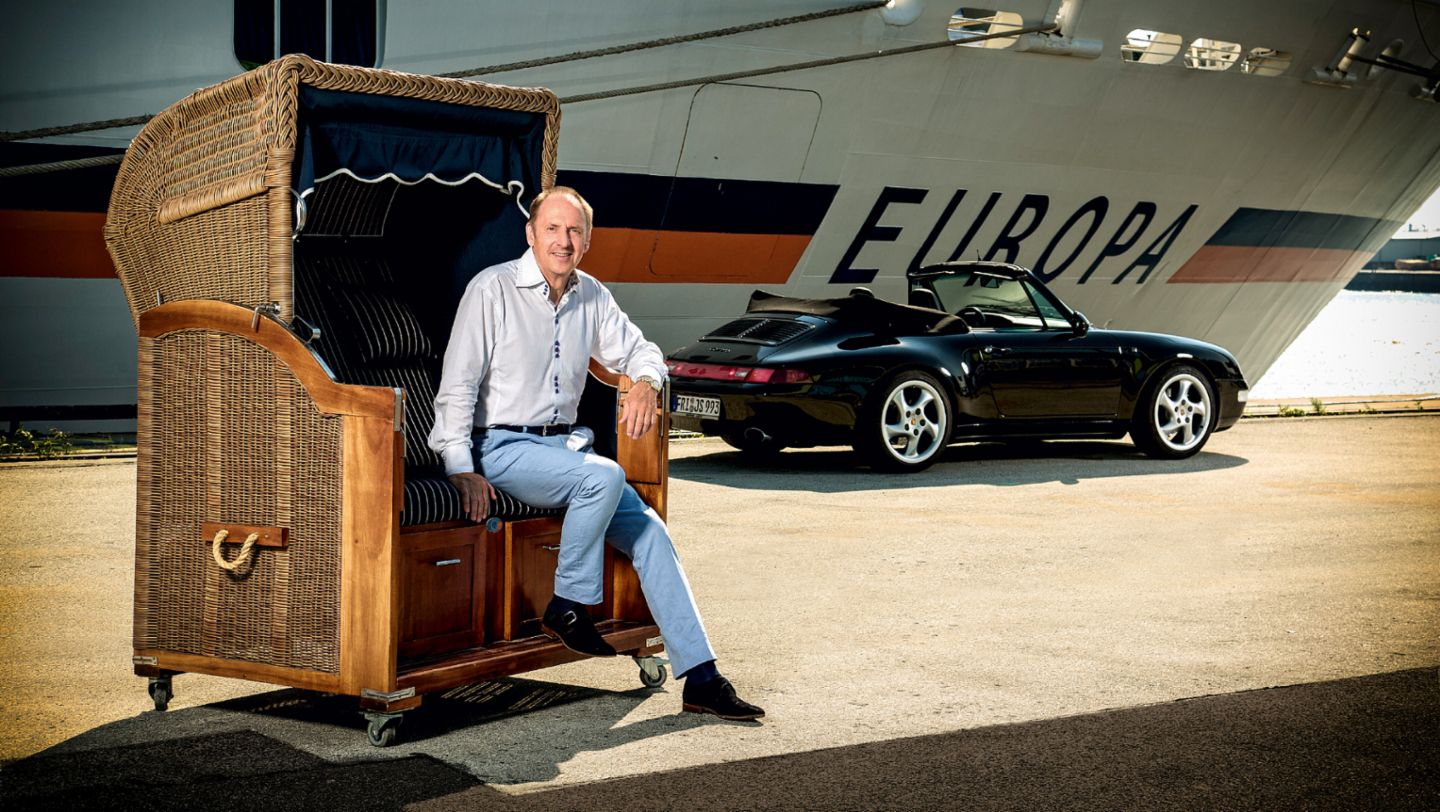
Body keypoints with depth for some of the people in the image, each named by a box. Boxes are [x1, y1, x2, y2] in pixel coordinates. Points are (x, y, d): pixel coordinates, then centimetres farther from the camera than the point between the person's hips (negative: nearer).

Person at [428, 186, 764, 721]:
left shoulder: (592, 296, 9)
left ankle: (700, 680, -8)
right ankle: (567, 609, -13)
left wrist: (645, 383, -3)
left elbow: (638, 349, 23)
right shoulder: (493, 289, -9)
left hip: (565, 444, 6)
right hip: (503, 448, -6)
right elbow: (458, 385, -12)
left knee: (650, 532, -10)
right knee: (604, 476, -32)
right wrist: (462, 470, -21)